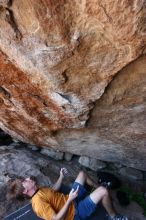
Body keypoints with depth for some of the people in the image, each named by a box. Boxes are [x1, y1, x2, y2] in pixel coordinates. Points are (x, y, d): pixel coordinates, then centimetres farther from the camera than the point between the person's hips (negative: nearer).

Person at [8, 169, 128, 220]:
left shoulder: (39, 191, 3)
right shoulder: (38, 202, -26)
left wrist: (61, 177, 13)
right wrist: (69, 200, -34)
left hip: (72, 200, 9)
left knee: (82, 173, 14)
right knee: (103, 191, -22)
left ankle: (97, 187, 35)